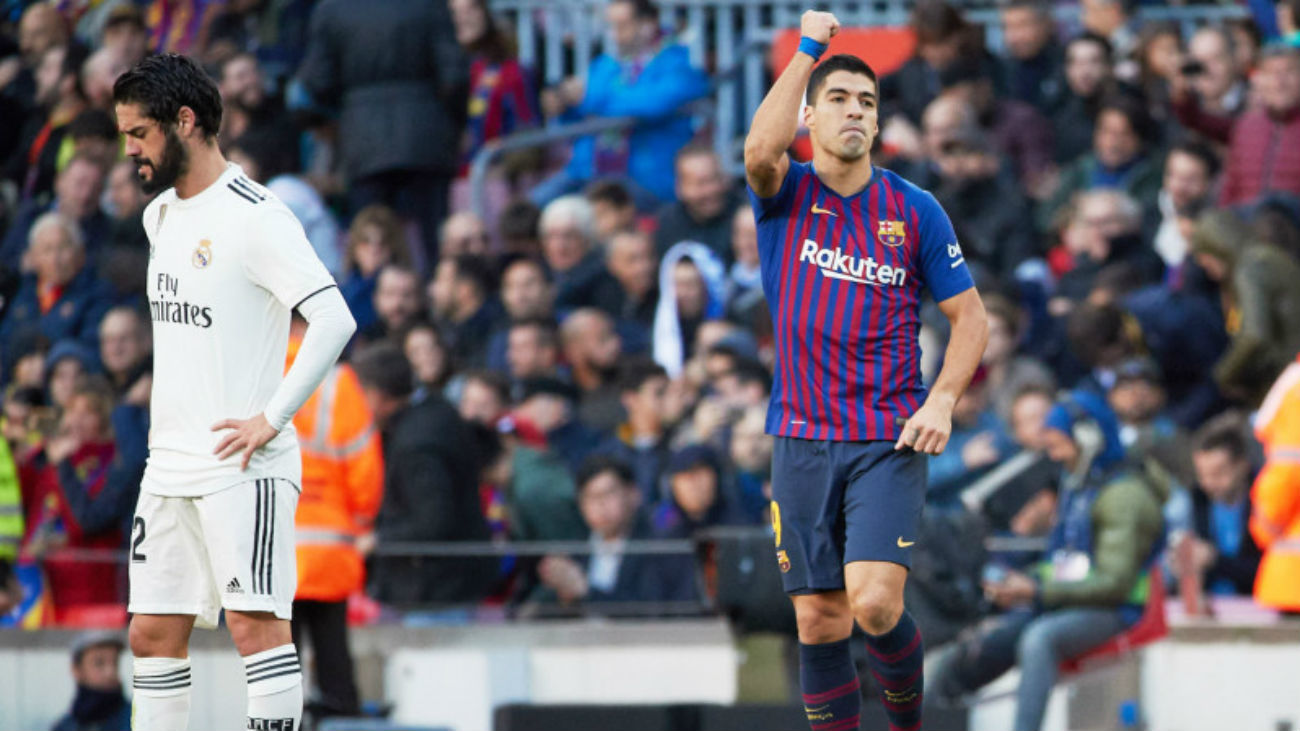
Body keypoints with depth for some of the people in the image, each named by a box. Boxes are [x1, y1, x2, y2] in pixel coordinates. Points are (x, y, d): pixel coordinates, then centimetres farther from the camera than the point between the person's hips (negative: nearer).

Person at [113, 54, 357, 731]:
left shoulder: (255, 217, -12)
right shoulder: (160, 216, 15)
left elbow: (334, 320, -20)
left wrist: (271, 418, -19)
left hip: (242, 466, -8)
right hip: (168, 466, 8)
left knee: (255, 621, -13)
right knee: (152, 635, 7)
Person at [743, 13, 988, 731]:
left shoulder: (914, 211, 4)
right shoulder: (784, 194, 3)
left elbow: (969, 316, 7)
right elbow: (761, 148, -21)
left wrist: (942, 400, -8)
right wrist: (808, 48, -17)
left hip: (890, 441, -1)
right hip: (803, 438, 2)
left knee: (875, 604, -16)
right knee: (819, 620, 3)